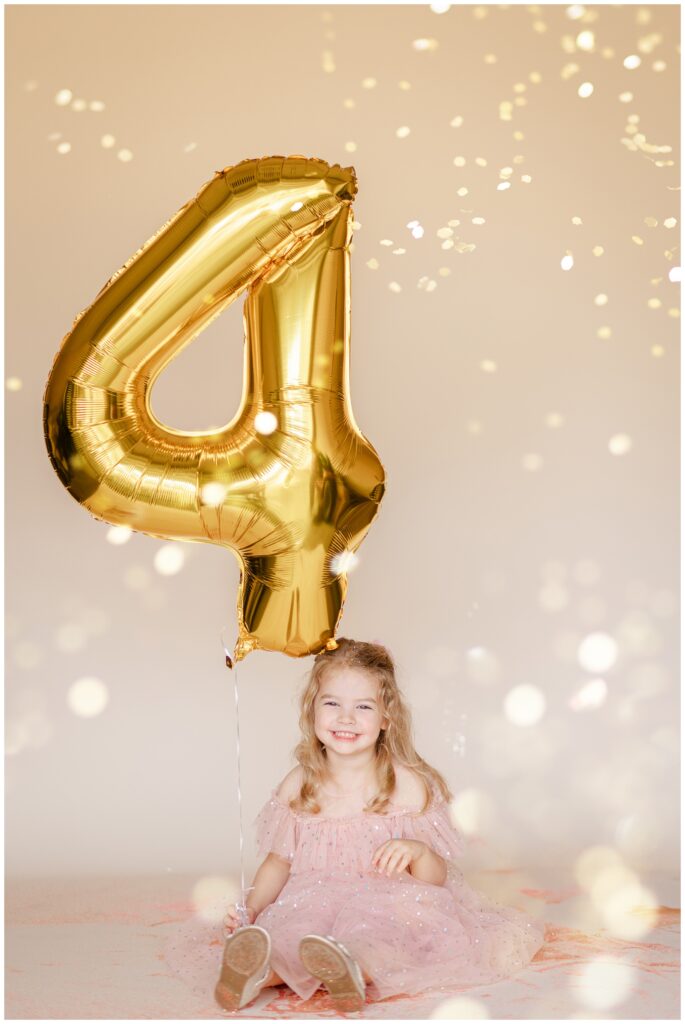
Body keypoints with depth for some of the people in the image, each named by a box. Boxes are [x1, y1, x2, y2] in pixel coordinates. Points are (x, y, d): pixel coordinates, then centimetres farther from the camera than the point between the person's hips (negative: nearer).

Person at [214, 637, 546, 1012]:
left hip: (386, 909, -2)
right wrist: (250, 908, -5)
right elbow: (279, 861, 14)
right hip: (311, 908, 2)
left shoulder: (406, 785, -4)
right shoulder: (298, 786, 4)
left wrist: (418, 852, -25)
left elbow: (437, 879, -2)